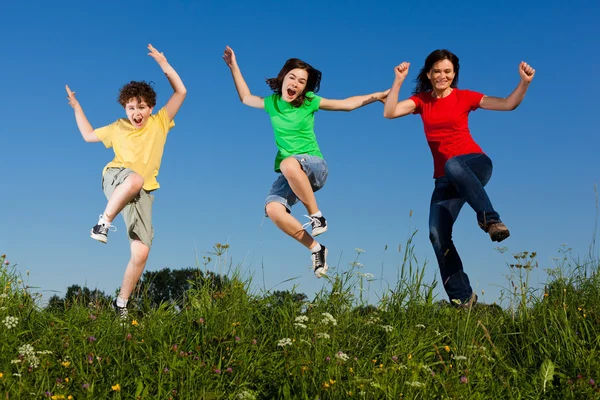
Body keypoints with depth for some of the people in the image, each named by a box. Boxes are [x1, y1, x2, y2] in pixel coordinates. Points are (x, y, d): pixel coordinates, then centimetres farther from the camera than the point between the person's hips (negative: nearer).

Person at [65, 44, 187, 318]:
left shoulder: (160, 122, 14)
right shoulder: (118, 128, 19)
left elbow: (181, 93, 7)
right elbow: (88, 135, 33)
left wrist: (164, 65, 1)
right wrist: (76, 107, 29)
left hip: (143, 192, 1)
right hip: (115, 178, -1)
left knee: (141, 252, -11)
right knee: (135, 179, -45)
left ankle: (121, 303, 3)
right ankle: (104, 222, -30)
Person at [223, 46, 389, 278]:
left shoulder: (310, 102, -3)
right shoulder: (272, 102, 6)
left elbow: (347, 104, 3)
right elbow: (246, 98, 25)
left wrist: (375, 96, -8)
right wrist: (234, 67, 22)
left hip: (314, 166, -4)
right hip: (290, 175, 4)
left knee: (289, 164, -41)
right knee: (273, 209, -26)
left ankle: (316, 216, -21)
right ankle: (315, 249, -10)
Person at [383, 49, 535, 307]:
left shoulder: (464, 97, 4)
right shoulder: (421, 100, 11)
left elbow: (508, 104, 0)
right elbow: (389, 113, -4)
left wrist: (524, 83, -15)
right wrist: (398, 81, -9)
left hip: (475, 165, -4)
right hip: (445, 178, 4)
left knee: (453, 165, -42)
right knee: (438, 235, -10)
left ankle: (490, 219, -38)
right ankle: (463, 298, -3)